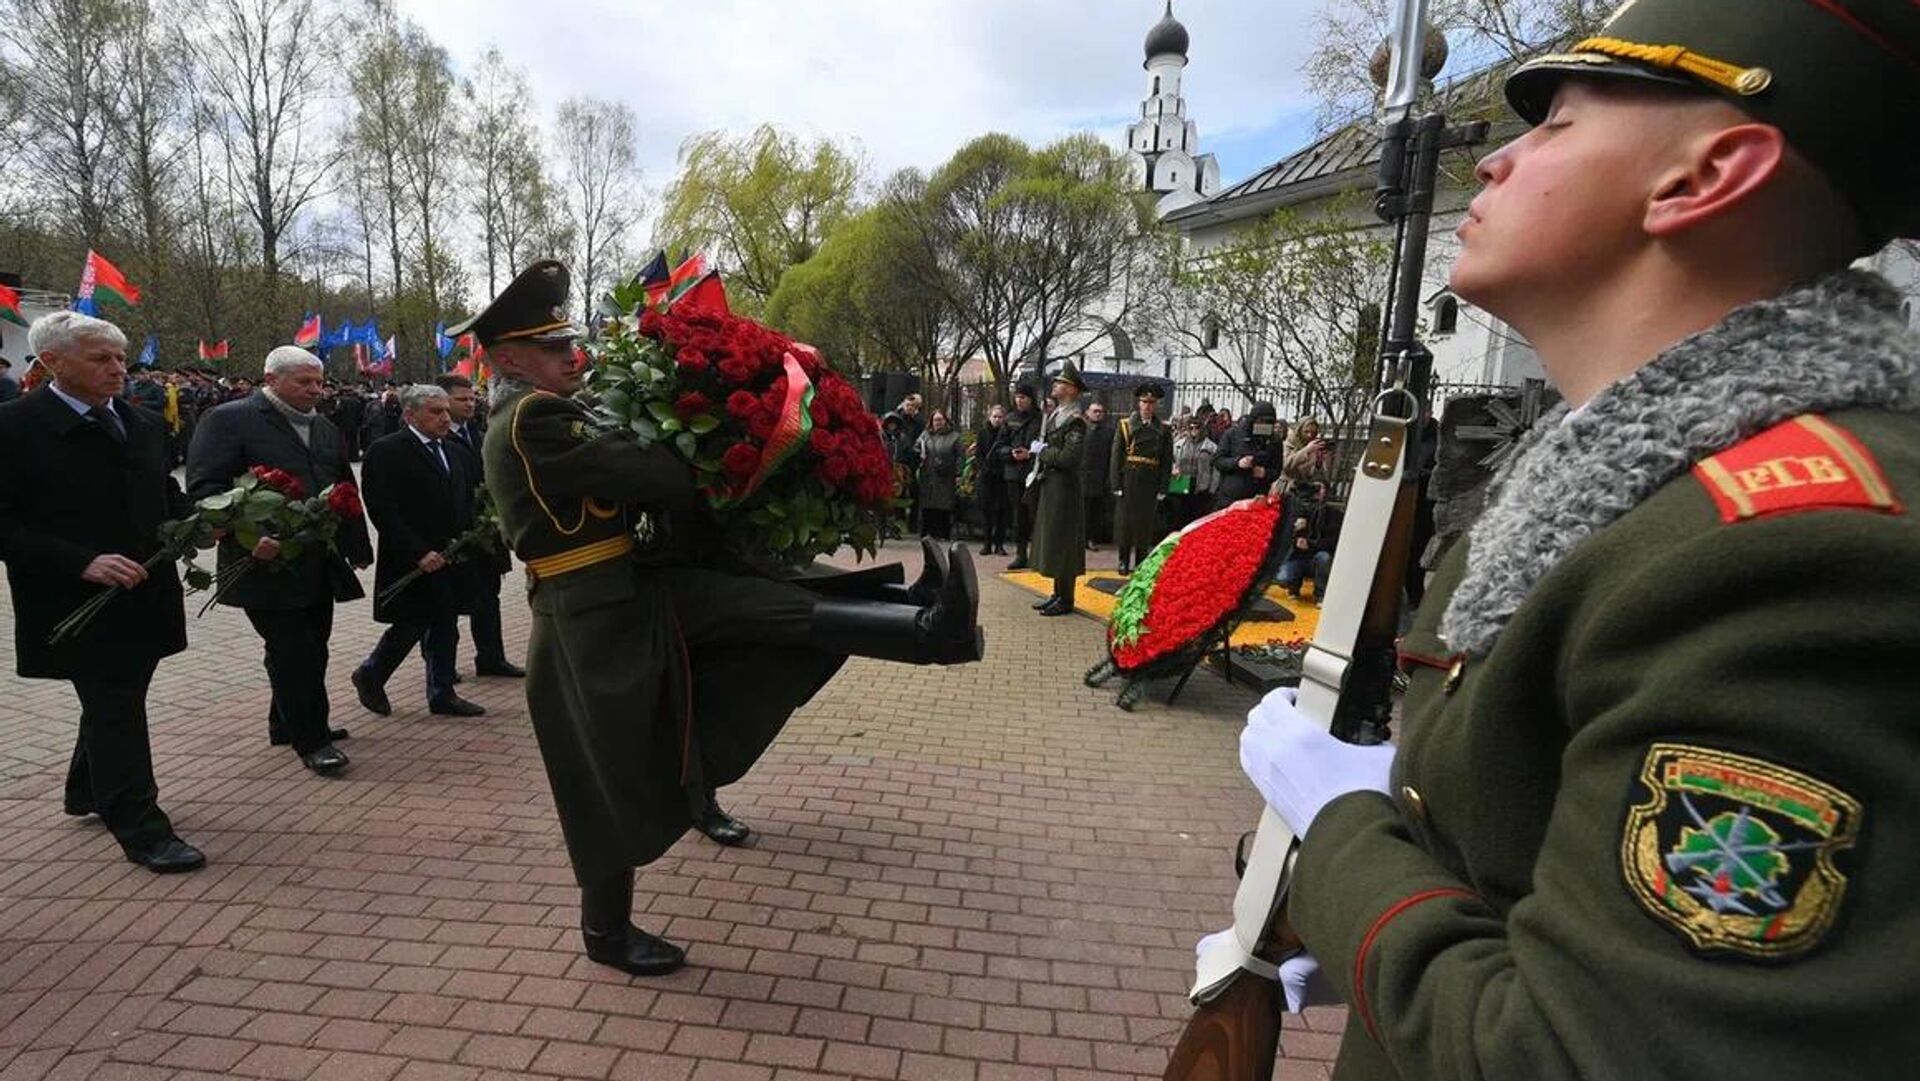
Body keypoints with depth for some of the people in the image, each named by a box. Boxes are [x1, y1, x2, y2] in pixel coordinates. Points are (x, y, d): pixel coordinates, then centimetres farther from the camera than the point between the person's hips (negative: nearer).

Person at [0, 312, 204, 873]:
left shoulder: (144, 423, 8)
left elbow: (167, 496, 17)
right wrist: (83, 562, -24)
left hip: (145, 594, 7)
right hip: (80, 605, -6)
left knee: (114, 704, 21)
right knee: (115, 712, -2)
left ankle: (88, 793, 41)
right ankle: (142, 829, 6)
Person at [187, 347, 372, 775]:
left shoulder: (325, 428, 16)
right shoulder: (229, 419, -6)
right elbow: (205, 486, -13)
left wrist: (357, 546, 18)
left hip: (320, 563, 7)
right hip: (270, 560, -7)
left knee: (311, 647, 14)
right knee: (291, 651, -4)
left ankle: (288, 724, 30)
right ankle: (311, 740, 4)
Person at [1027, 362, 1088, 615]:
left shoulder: (1075, 420, -15)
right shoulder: (1054, 414, 14)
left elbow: (1069, 457, -23)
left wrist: (1042, 452, -12)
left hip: (1063, 488, -10)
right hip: (1048, 487, 10)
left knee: (1061, 543, -3)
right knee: (1050, 541, 14)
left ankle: (1065, 600, 6)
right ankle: (1058, 594, 24)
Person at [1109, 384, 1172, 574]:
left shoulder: (1163, 431, 5)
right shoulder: (1125, 426, 2)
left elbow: (1167, 462, 5)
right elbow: (1115, 457, -2)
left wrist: (1162, 489, -1)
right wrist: (1116, 485, -8)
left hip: (1150, 484, 1)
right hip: (1129, 482, -1)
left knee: (1146, 523, 6)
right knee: (1125, 521, 4)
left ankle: (1141, 563, 16)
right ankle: (1124, 562, 15)